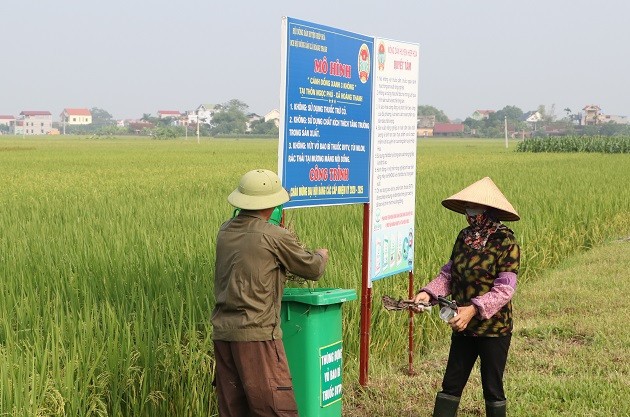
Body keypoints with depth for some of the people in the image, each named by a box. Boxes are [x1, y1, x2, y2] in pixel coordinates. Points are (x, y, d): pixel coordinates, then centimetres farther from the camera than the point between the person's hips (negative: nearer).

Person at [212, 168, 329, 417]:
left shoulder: (225, 231, 9)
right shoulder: (275, 236, -9)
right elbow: (313, 269, 3)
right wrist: (321, 256, 26)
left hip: (222, 331, 7)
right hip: (256, 333, -7)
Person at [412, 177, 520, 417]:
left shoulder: (505, 241, -15)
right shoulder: (464, 237, 4)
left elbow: (504, 289, -20)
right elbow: (448, 273, 7)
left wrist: (474, 309, -31)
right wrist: (429, 293, -11)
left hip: (493, 328, -6)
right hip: (463, 327, 6)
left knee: (492, 388, 8)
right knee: (451, 384, 10)